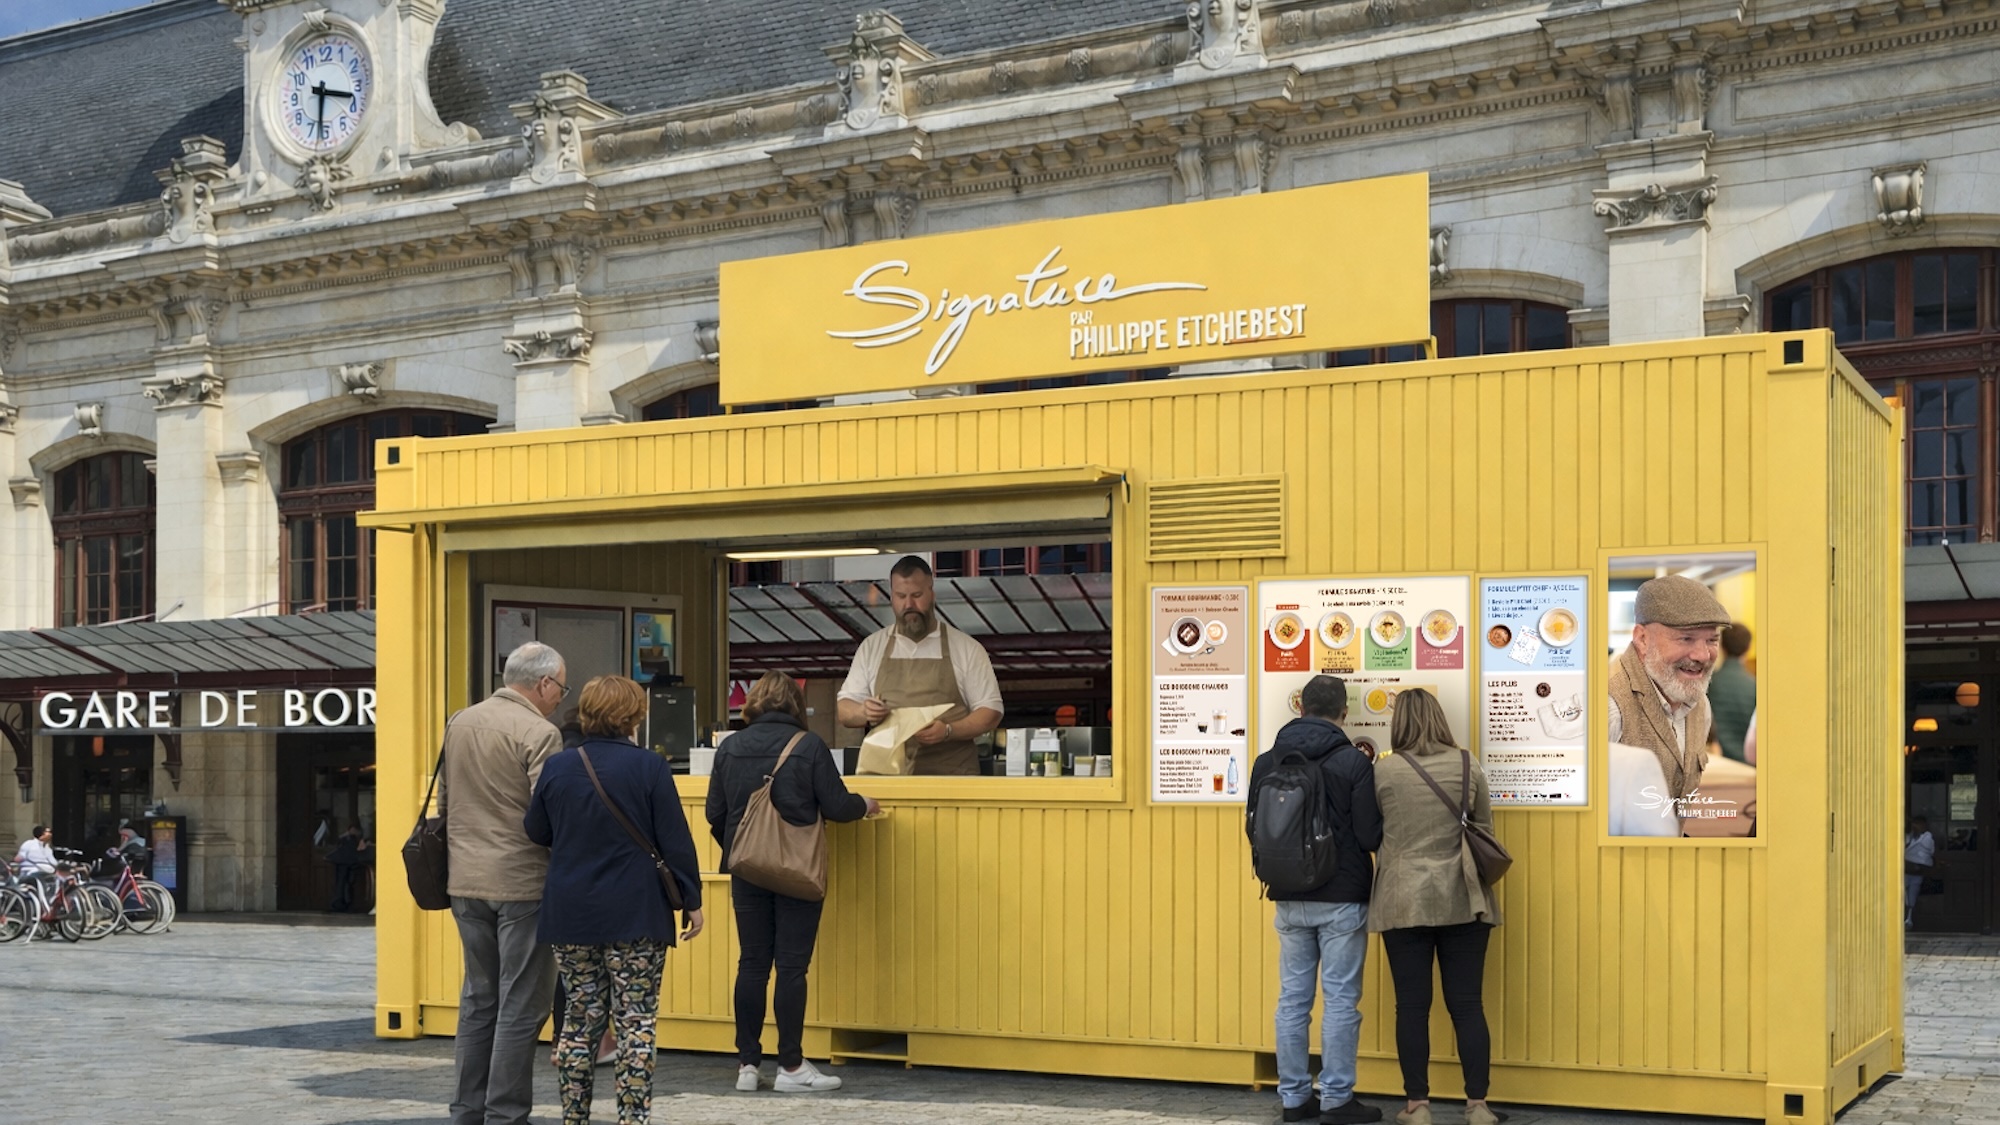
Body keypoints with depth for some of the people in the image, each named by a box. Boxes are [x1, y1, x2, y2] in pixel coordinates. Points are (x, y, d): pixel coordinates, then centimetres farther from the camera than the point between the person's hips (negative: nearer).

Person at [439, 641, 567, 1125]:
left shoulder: (459, 723, 10)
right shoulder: (538, 733, -14)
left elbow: (443, 802, 17)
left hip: (465, 883, 7)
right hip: (521, 884, -7)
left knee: (478, 999, 17)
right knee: (521, 1006, 1)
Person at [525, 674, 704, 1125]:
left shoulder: (556, 768, 2)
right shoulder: (648, 767, -9)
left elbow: (536, 833, 13)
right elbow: (675, 841, -7)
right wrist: (691, 901, 1)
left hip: (570, 916, 4)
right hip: (635, 917, -4)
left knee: (580, 1020, 12)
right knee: (635, 1023, 1)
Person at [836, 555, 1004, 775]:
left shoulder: (966, 648, 8)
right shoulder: (871, 647, 15)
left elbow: (991, 711, 6)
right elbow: (845, 711, 15)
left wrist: (947, 731, -12)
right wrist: (865, 713, -9)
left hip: (951, 775, -1)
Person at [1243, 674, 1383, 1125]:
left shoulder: (1267, 762, 1)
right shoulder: (1353, 762, -11)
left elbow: (1254, 826, 9)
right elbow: (1371, 836, -11)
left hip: (1290, 900, 4)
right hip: (1342, 899, -4)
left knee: (1293, 999, 10)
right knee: (1340, 1000, 3)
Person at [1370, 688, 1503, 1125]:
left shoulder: (1384, 771, -5)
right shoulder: (1467, 766, 0)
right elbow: (1485, 829, 11)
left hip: (1404, 902, -2)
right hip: (1462, 900, 2)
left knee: (1412, 1005, 4)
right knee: (1466, 1004, 6)